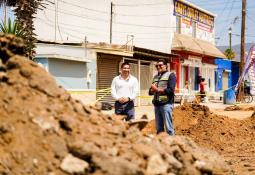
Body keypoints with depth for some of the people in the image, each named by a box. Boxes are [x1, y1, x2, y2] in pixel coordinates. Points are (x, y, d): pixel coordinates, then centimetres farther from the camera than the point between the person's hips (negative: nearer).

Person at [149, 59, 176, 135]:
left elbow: (170, 90, -11)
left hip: (166, 104, -7)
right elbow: (150, 91, 19)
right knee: (159, 128, 9)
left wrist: (158, 90, -9)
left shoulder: (171, 75, 1)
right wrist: (152, 90, -4)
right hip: (157, 104, 7)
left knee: (168, 127, -9)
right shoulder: (156, 76, 21)